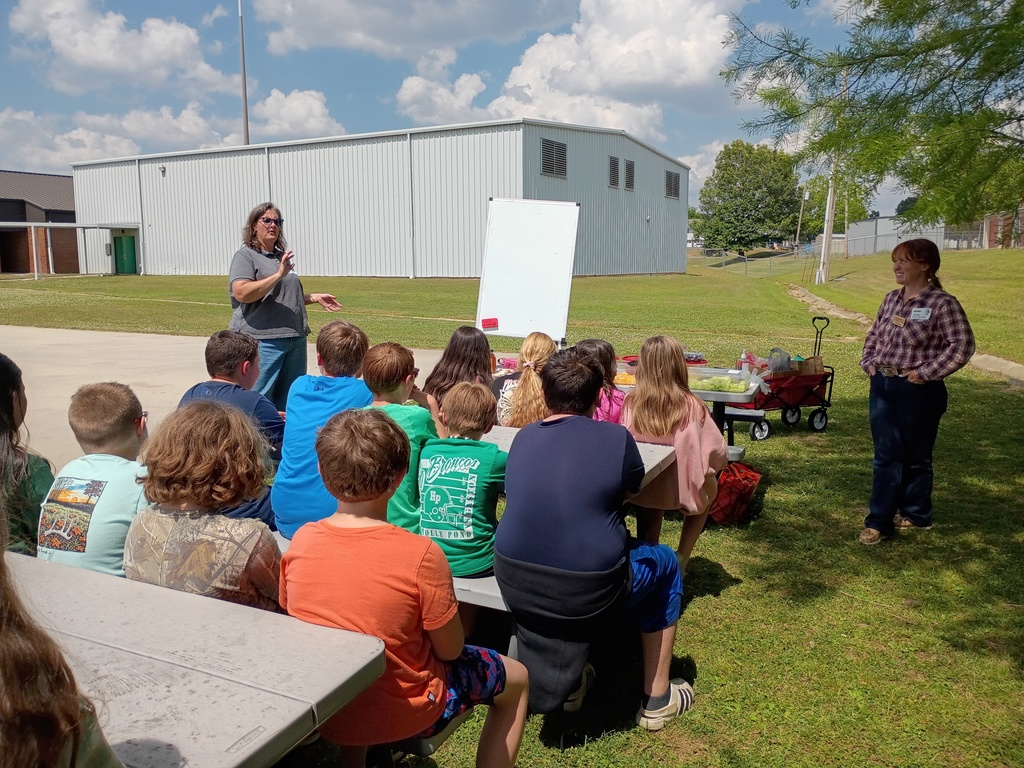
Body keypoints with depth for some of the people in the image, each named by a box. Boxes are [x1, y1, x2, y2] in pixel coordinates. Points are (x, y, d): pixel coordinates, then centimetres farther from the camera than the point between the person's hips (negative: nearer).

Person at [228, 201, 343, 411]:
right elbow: (242, 293, -19)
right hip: (263, 340, -7)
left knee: (291, 400, 10)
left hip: (295, 338, 7)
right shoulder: (245, 256, -3)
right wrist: (278, 275, -21)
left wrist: (315, 297, 16)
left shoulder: (282, 256, 19)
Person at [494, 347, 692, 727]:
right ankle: (657, 699, 33)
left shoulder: (524, 437, 5)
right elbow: (633, 487, 12)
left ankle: (569, 681, 41)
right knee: (664, 563, 24)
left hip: (514, 585, 5)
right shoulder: (616, 438, -7)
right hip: (587, 594, -4)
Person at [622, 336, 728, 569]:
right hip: (681, 491, -1)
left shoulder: (630, 403, -14)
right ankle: (681, 557, 24)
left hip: (637, 489, 2)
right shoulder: (691, 406, -19)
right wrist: (707, 470, 10)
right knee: (709, 487, 29)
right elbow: (719, 454, -11)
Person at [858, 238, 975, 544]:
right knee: (886, 456, 7)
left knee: (915, 456, 9)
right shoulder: (891, 298, 8)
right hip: (882, 386, 6)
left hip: (917, 391, -6)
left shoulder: (942, 303, -13)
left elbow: (962, 345, -16)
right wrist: (868, 362, 7)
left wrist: (926, 372, -17)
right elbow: (874, 335, 20)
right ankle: (879, 521, 12)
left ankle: (916, 514, 28)